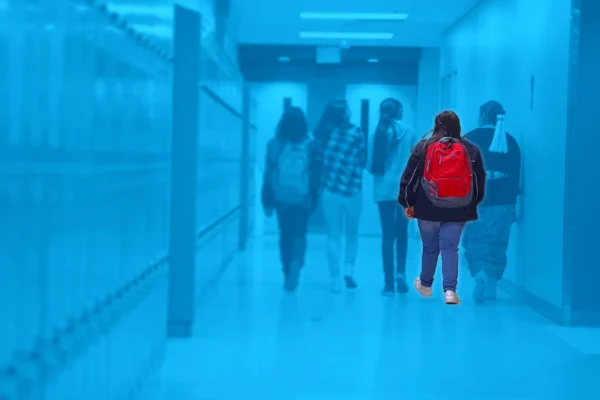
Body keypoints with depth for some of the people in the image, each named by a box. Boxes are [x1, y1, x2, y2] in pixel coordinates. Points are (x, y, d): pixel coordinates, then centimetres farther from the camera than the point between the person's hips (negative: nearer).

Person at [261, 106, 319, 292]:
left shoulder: (274, 144, -3)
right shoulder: (309, 145, -5)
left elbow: (268, 174, -2)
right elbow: (315, 174, -3)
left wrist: (267, 200, 3)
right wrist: (314, 200, 5)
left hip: (281, 197, 1)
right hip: (302, 198, -1)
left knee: (285, 234, 14)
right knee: (299, 234, 7)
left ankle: (288, 274, 17)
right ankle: (296, 263, -20)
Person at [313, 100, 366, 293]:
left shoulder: (322, 132, 0)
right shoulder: (355, 132, -7)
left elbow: (318, 158, 4)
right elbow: (363, 161, 0)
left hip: (330, 190, 2)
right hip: (352, 190, -1)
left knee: (333, 236, 7)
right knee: (352, 234, 18)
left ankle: (336, 279, 2)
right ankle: (348, 271, 7)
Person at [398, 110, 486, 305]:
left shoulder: (423, 147, -1)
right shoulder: (471, 149, 4)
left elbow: (409, 178, 0)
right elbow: (480, 181, 9)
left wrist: (407, 203, 10)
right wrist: (472, 204, 22)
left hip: (428, 209, 0)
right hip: (457, 210, 0)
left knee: (430, 248, 16)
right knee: (450, 248, 3)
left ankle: (425, 285, 33)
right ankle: (450, 290, -8)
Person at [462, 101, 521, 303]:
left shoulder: (470, 138, 0)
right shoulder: (510, 141, 8)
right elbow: (516, 176, 10)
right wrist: (511, 203, 18)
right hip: (502, 202, 2)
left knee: (474, 243, 6)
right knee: (497, 245, 9)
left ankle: (479, 274, -18)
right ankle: (491, 288, 10)